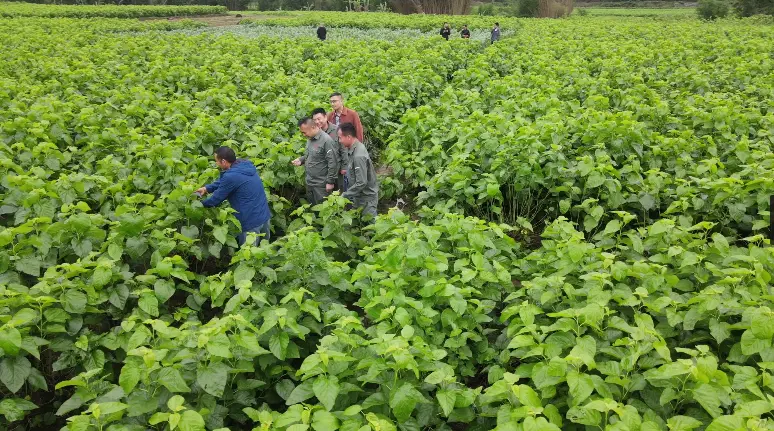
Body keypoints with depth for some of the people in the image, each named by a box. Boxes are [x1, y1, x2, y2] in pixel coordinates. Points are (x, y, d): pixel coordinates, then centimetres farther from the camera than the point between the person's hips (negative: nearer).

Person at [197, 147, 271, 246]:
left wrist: (200, 204, 9)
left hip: (252, 221, -8)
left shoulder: (230, 176, -21)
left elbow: (216, 199, -8)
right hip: (265, 215, 8)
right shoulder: (246, 165, 4)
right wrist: (207, 188, 12)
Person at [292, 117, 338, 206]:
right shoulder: (310, 139, 7)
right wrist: (301, 160, 3)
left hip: (321, 185, -8)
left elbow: (333, 163, -21)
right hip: (309, 182, 8)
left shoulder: (326, 140, -21)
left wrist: (330, 182, -19)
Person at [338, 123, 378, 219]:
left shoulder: (358, 156, -28)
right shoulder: (353, 148, -1)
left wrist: (344, 195, -20)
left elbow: (361, 183, -28)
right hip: (359, 195, 9)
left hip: (367, 197, -8)